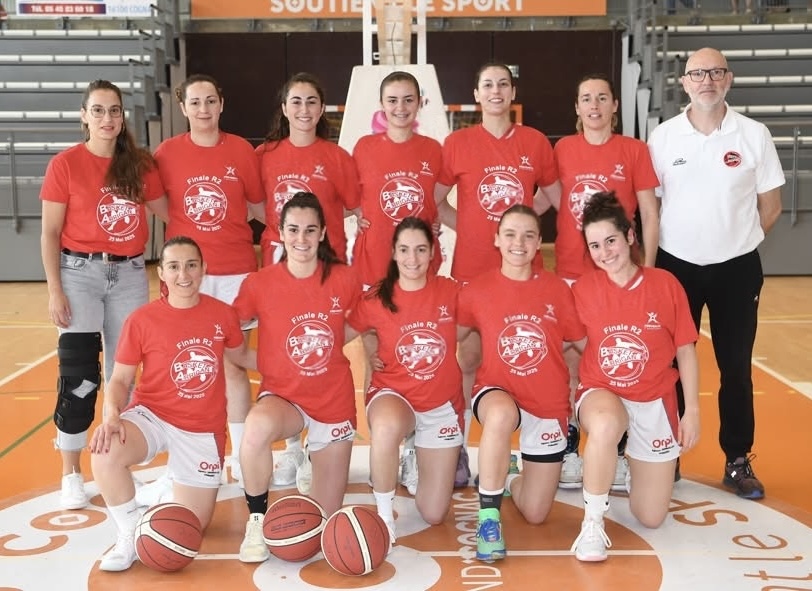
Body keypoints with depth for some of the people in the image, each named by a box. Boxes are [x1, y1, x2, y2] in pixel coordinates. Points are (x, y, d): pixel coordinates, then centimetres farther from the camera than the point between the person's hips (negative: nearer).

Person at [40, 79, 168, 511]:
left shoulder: (140, 164, 5)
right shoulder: (65, 164, -3)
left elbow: (168, 213, 14)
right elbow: (50, 233, -3)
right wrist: (54, 289, -8)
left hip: (130, 274, 3)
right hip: (80, 272, -3)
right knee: (79, 375, -4)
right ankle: (71, 474, 9)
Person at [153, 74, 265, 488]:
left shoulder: (241, 150, 1)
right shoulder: (167, 152, 1)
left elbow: (259, 207, 9)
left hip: (235, 271, 0)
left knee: (233, 364, 6)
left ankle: (241, 457, 16)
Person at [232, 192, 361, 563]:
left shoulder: (343, 279, -8)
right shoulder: (259, 283, -12)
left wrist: (324, 347, 0)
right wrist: (265, 359, -11)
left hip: (335, 400, 1)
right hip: (283, 396, -1)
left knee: (324, 520, 6)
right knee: (257, 426, -39)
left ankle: (320, 455, 40)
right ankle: (257, 521, -14)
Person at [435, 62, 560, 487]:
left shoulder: (535, 142, 5)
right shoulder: (458, 143, 0)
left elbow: (555, 196, 16)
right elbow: (436, 201, 7)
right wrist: (470, 227, -2)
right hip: (472, 269, -1)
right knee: (469, 358, 2)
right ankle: (459, 448, 12)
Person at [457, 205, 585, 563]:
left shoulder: (557, 289, -5)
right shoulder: (477, 290, -6)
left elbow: (580, 343, 5)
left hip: (548, 404, 2)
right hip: (497, 392, -2)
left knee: (535, 514, 5)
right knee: (501, 414, -43)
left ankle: (508, 478, 42)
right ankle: (488, 516, -23)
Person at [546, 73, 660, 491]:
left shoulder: (634, 150, 0)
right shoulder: (562, 149, 4)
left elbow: (650, 214, 1)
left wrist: (647, 269, -3)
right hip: (571, 273, 1)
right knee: (570, 361, 5)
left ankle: (618, 454, 15)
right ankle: (569, 451, 16)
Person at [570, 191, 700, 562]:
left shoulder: (665, 285, -10)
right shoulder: (582, 289, -9)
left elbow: (686, 351, -2)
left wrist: (692, 411, 0)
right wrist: (575, 394, -13)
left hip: (654, 402, 1)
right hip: (601, 393, -1)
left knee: (651, 518, 5)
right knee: (605, 425, -42)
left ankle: (635, 463, 40)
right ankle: (592, 523, -20)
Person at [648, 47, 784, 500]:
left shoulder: (755, 135, -2)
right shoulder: (663, 136, -1)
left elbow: (771, 208, 3)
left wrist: (735, 241, 4)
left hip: (737, 268, 0)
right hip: (677, 266, 0)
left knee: (736, 367, 7)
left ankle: (739, 462, 19)